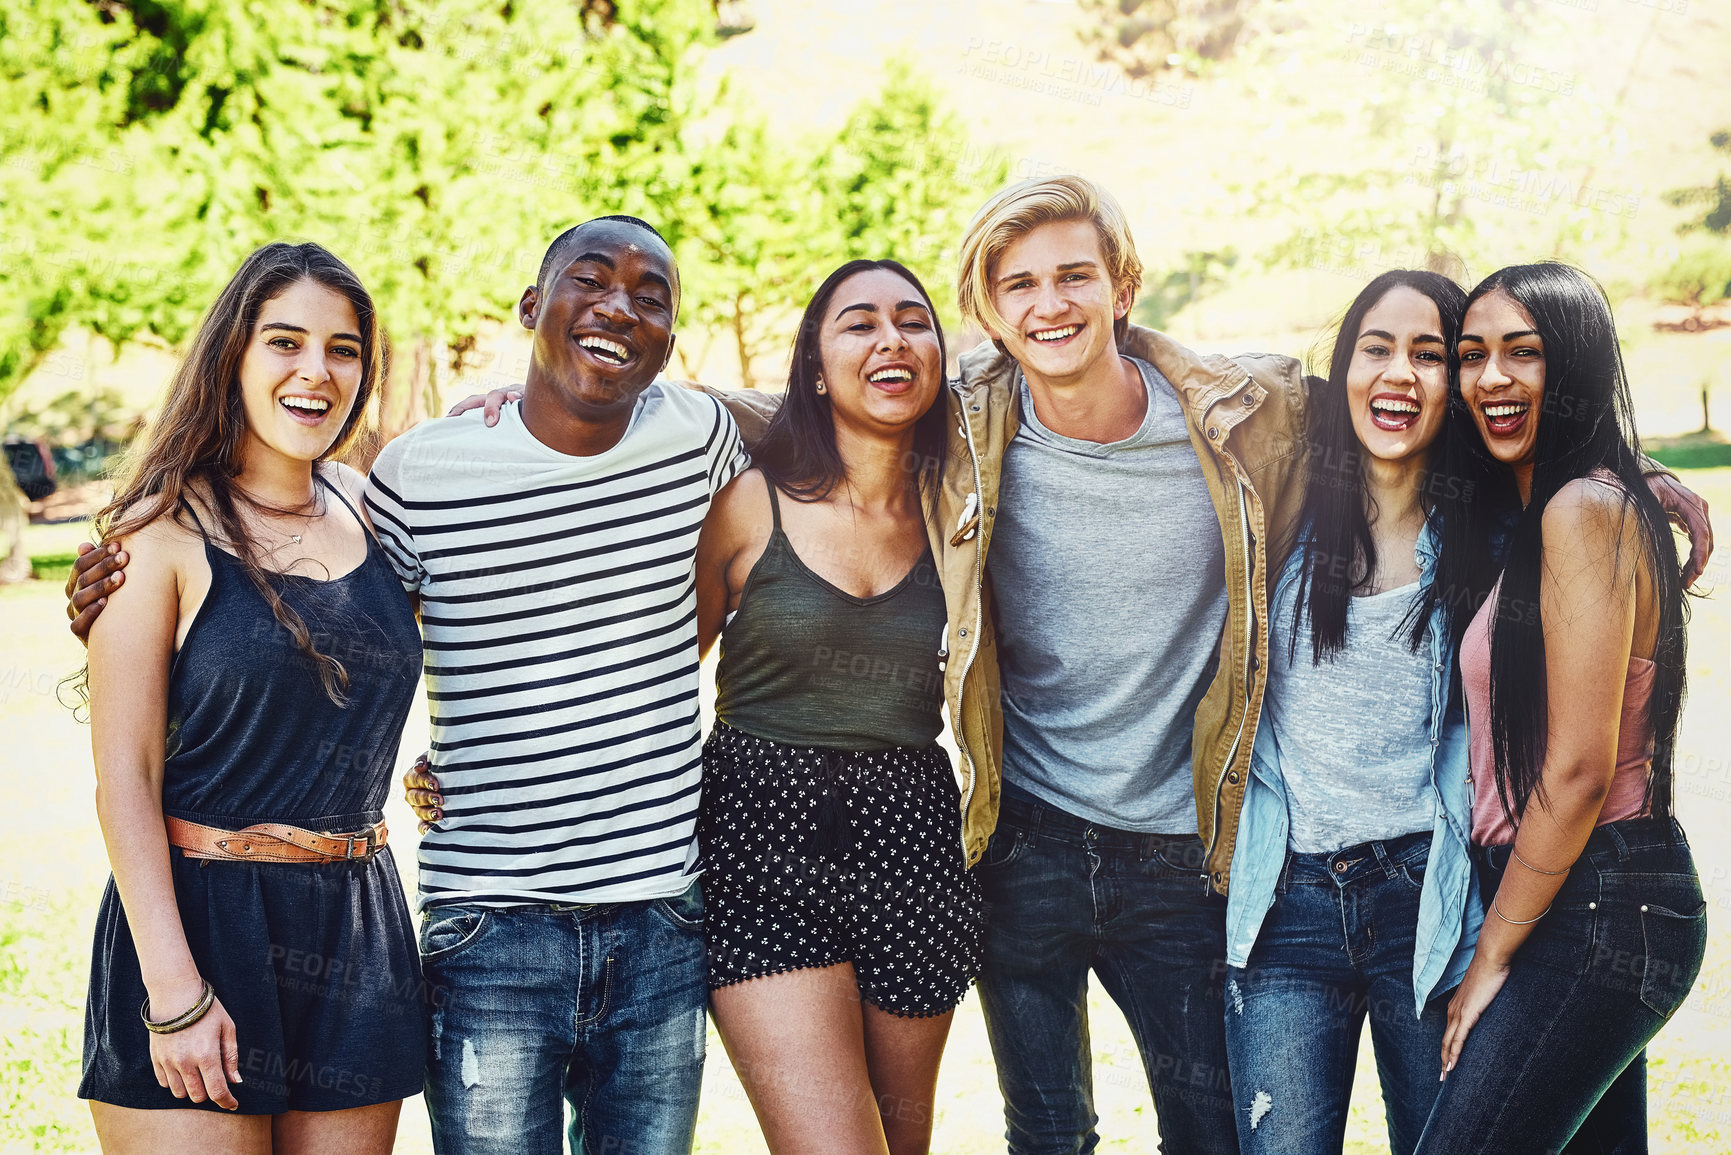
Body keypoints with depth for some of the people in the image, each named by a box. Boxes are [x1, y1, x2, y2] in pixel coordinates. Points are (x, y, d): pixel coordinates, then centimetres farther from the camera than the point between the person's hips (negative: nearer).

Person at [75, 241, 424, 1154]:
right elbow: (124, 776, -9)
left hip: (357, 932, 5)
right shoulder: (166, 532, -6)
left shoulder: (367, 514, 9)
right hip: (195, 917, -5)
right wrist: (175, 992, -15)